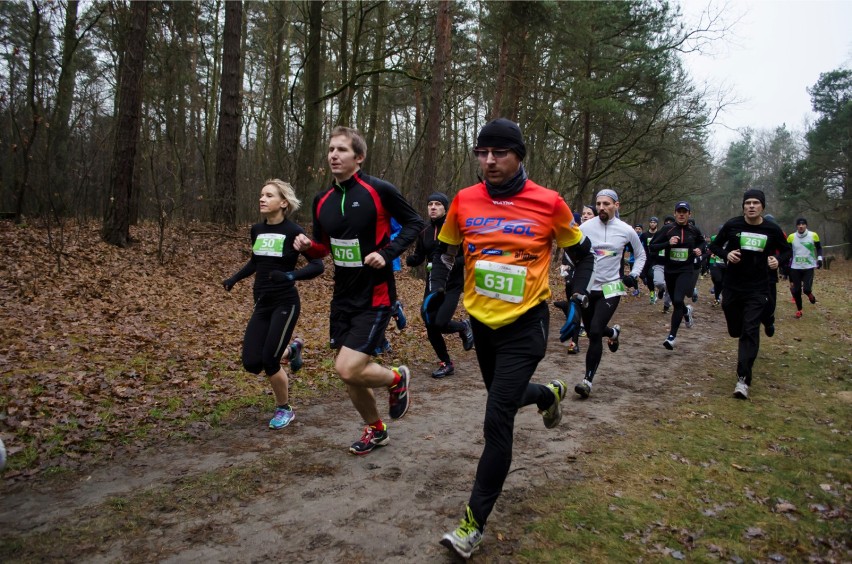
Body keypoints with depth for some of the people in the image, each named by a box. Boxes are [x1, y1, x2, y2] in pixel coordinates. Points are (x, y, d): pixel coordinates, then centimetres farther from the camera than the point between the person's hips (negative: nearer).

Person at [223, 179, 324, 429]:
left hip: (285, 304, -6)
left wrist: (290, 275, -30)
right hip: (261, 305, 6)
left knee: (269, 361, -10)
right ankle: (291, 349, 32)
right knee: (251, 363, 0)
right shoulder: (257, 230, 7)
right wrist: (234, 279, 14)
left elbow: (317, 265, -16)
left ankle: (285, 410, 17)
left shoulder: (293, 232, -12)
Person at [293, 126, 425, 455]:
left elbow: (414, 223, -4)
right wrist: (308, 246, -7)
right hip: (342, 296, 6)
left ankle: (396, 379, 17)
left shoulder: (380, 190, -13)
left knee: (348, 370, -15)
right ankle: (375, 430, 36)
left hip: (375, 296, -6)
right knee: (348, 372, 12)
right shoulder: (322, 201, 5)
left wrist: (387, 254, -17)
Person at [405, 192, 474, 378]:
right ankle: (446, 364, 23)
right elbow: (418, 257, 10)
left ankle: (463, 327, 18)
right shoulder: (425, 233, 7)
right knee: (430, 326, 3)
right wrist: (406, 259, -12)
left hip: (452, 285, -5)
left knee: (440, 324, -18)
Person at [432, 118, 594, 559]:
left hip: (525, 324, -5)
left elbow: (582, 255, 4)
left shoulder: (549, 203, -11)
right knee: (505, 396, 24)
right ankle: (550, 394, 59)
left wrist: (577, 302, -1)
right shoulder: (464, 201, -3)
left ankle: (473, 525, 2)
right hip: (482, 321, 5)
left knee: (497, 421, -10)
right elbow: (446, 251, 13)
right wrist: (437, 291, 2)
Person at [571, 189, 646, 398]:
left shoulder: (626, 230, -4)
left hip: (611, 288, -2)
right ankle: (614, 332, 53)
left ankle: (588, 380, -5)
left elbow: (640, 255, 12)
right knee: (591, 331, 16)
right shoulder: (586, 227, -6)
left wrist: (634, 274, -1)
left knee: (595, 333, -15)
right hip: (587, 287, 3)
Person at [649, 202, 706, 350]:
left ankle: (672, 336, -11)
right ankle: (686, 311, 54)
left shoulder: (694, 230, 0)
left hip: (686, 270, -2)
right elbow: (652, 247, -8)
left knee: (678, 301, -20)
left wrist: (700, 250, -2)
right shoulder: (667, 229, -5)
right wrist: (668, 243, -22)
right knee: (675, 302, 16)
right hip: (670, 271, 2)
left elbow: (702, 243, 20)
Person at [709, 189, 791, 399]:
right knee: (735, 330, 12)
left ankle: (743, 380, -11)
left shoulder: (772, 229, -4)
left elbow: (786, 250, 12)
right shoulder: (732, 225, -5)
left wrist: (778, 260, -10)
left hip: (757, 289, -1)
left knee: (750, 332, -10)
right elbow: (714, 246, 7)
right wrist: (726, 254, -14)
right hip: (732, 287, 1)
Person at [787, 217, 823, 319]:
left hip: (809, 267, -2)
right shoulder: (791, 237, -2)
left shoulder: (813, 235, -5)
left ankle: (810, 294, 24)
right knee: (796, 291, 3)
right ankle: (799, 310, 21)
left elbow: (819, 248, 9)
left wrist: (819, 258, -5)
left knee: (806, 289, -14)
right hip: (795, 268, 2)